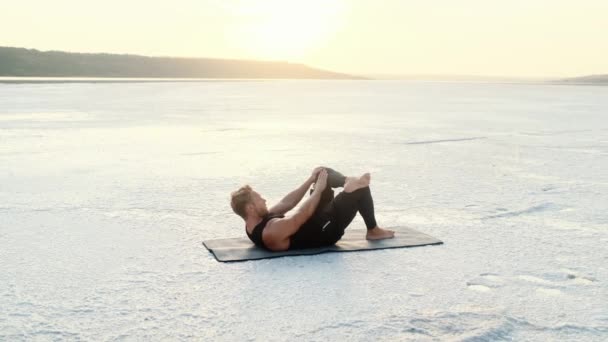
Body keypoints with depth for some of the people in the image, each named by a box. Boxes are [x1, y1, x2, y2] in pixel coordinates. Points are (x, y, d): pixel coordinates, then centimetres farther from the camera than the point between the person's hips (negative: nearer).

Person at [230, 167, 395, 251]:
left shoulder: (256, 223, -3)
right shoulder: (270, 233, -34)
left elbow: (286, 203, 4)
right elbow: (302, 216, -26)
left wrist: (311, 180, 1)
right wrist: (319, 188, -14)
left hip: (317, 221, 10)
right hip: (325, 230, -10)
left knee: (323, 172, 7)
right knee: (360, 185, -8)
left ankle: (350, 181, 26)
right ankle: (373, 231, 11)